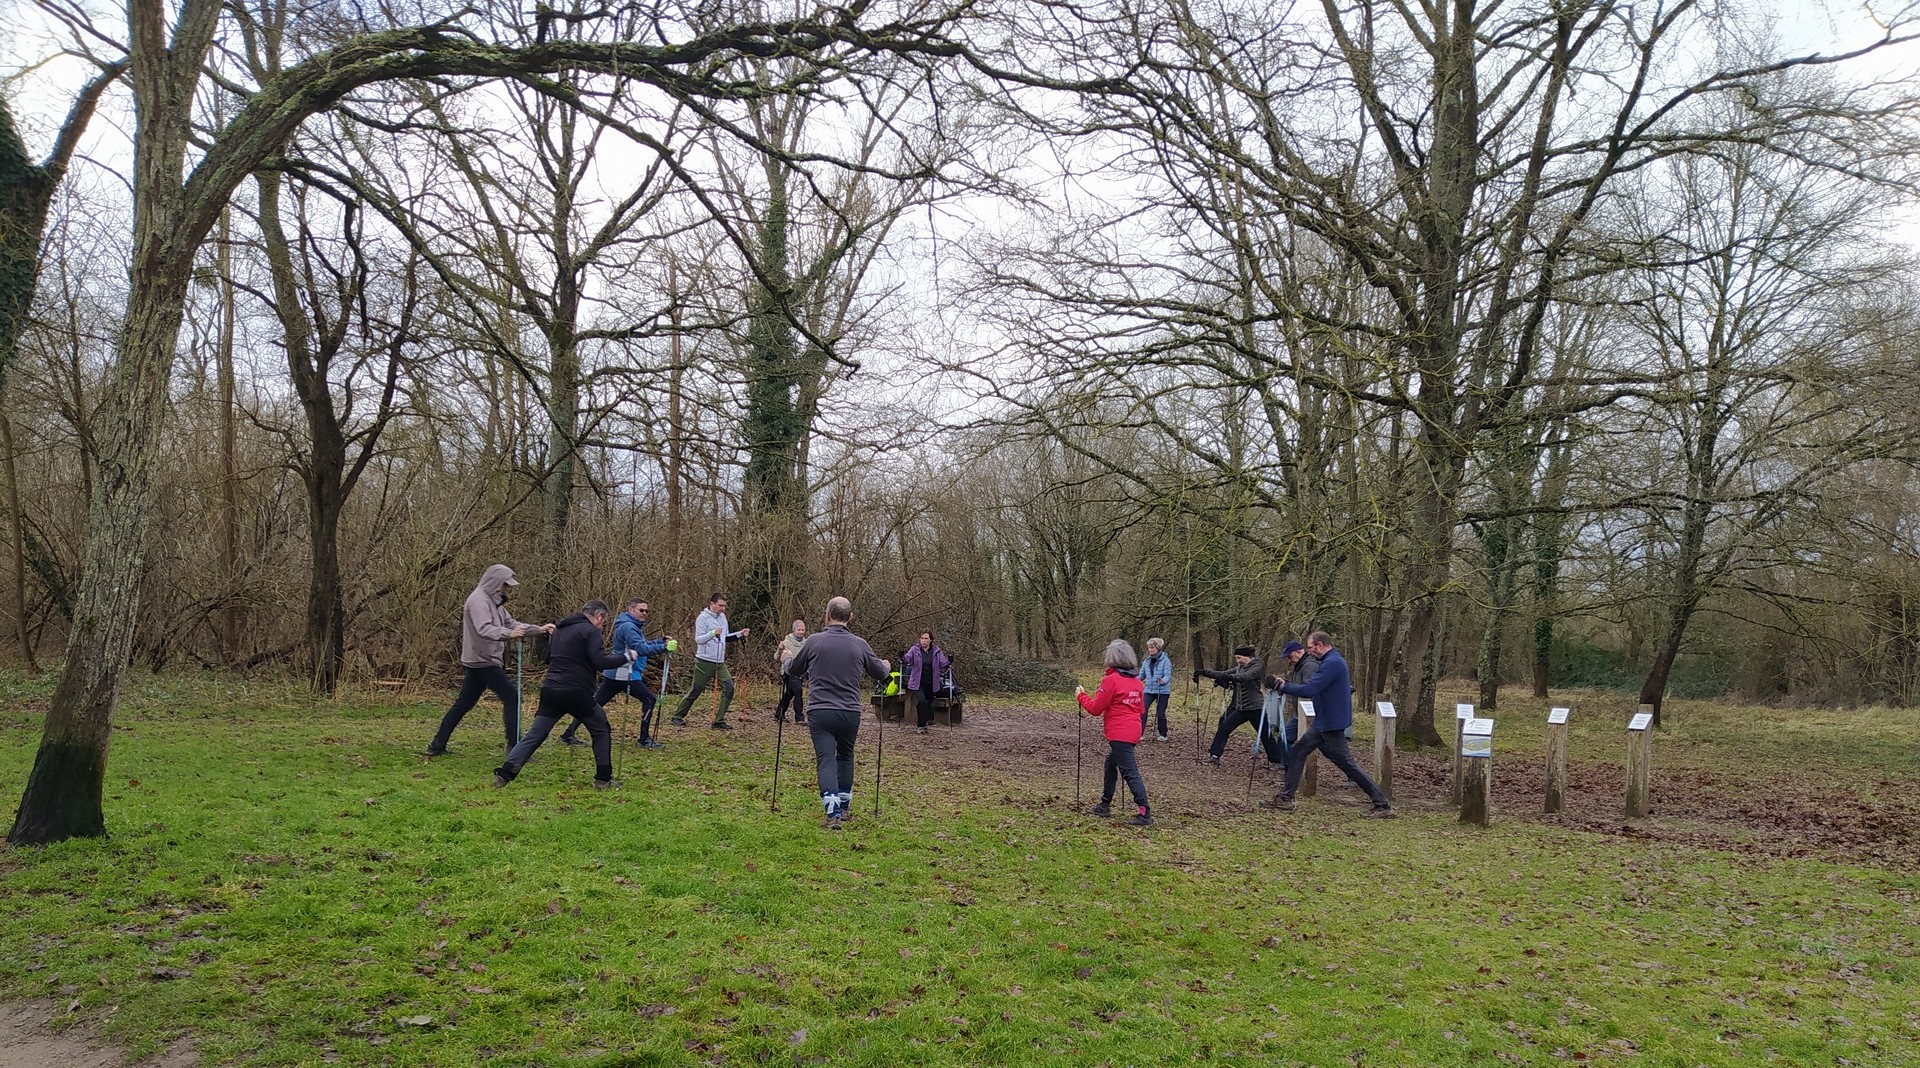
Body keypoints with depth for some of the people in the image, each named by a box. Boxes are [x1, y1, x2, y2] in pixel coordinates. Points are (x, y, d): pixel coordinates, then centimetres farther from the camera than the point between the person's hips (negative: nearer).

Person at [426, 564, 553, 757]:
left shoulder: (493, 601, 16)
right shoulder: (478, 600, -15)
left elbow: (511, 623, 16)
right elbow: (484, 629, -29)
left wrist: (539, 629, 6)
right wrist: (509, 633, -44)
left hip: (483, 661, 10)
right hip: (482, 661, -10)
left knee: (463, 703, 13)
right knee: (511, 698, -10)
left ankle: (437, 745, 18)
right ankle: (514, 747, -11)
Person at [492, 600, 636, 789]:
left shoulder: (560, 628, 19)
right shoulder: (590, 631, -7)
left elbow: (547, 657, 28)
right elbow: (600, 662, -16)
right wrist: (627, 657, -5)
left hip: (550, 690, 7)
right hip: (575, 692, -7)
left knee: (535, 735, 8)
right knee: (601, 730, 9)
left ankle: (504, 774, 0)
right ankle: (603, 779, 9)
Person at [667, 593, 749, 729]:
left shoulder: (722, 617, 11)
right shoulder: (703, 618, -11)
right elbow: (698, 639, -14)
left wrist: (739, 634, 6)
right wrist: (713, 633, -28)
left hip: (720, 662, 7)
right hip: (705, 661, -6)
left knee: (729, 687, -6)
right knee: (695, 691, 1)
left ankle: (719, 721, 0)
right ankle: (677, 717, 18)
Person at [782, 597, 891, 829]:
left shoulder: (815, 642, -5)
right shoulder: (860, 644, 0)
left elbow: (793, 670, 10)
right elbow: (879, 672, 13)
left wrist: (786, 660, 34)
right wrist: (887, 666, 38)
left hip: (820, 712, -2)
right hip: (850, 713, 2)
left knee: (826, 760, -3)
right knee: (845, 757, 22)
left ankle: (833, 812, -16)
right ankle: (844, 807, 29)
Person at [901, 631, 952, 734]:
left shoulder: (936, 651, 1)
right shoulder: (914, 650, -4)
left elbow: (943, 662, -6)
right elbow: (907, 658, -16)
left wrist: (948, 663, -27)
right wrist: (903, 660, -39)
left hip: (931, 684, 3)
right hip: (917, 683, -3)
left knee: (929, 703, 10)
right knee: (922, 701, -21)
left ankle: (921, 725, 28)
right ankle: (921, 725, -10)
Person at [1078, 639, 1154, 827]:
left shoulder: (1111, 680, -13)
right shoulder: (1136, 681, 11)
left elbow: (1095, 708, -9)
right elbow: (1141, 710, 18)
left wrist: (1081, 695, 7)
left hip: (1119, 735, -9)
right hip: (1132, 732, 9)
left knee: (1130, 773, -9)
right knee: (1110, 766, 22)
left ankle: (1145, 814, -12)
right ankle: (1105, 805, 31)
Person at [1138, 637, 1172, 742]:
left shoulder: (1165, 660, -9)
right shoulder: (1146, 661, 7)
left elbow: (1168, 675, -16)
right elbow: (1141, 676, 14)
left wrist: (1163, 680, -37)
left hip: (1162, 691, -4)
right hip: (1149, 690, 4)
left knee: (1161, 713, 2)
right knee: (1142, 711, -11)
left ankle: (1163, 735, 20)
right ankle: (1140, 734, -6)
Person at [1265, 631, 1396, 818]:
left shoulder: (1332, 663, -21)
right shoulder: (1334, 660, 13)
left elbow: (1309, 690, -27)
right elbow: (1315, 687, 17)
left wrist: (1284, 687, -16)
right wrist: (1287, 685, 9)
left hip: (1332, 724, -11)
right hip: (1324, 723, 11)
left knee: (1347, 764, -5)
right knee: (1297, 752, 10)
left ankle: (1383, 805, 1)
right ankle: (1285, 798, 14)